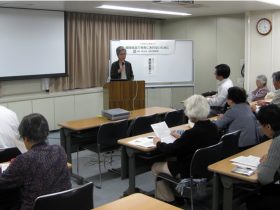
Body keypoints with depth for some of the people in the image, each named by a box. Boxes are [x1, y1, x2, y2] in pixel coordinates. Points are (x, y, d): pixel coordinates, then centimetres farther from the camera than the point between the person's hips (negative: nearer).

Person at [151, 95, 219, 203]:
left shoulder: (193, 132, -30)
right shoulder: (213, 127, -6)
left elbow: (171, 150, -19)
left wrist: (158, 143, -1)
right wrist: (181, 137, 21)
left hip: (191, 172, -8)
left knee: (156, 167, 12)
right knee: (169, 162, 27)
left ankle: (167, 201, 21)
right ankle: (177, 195, 30)